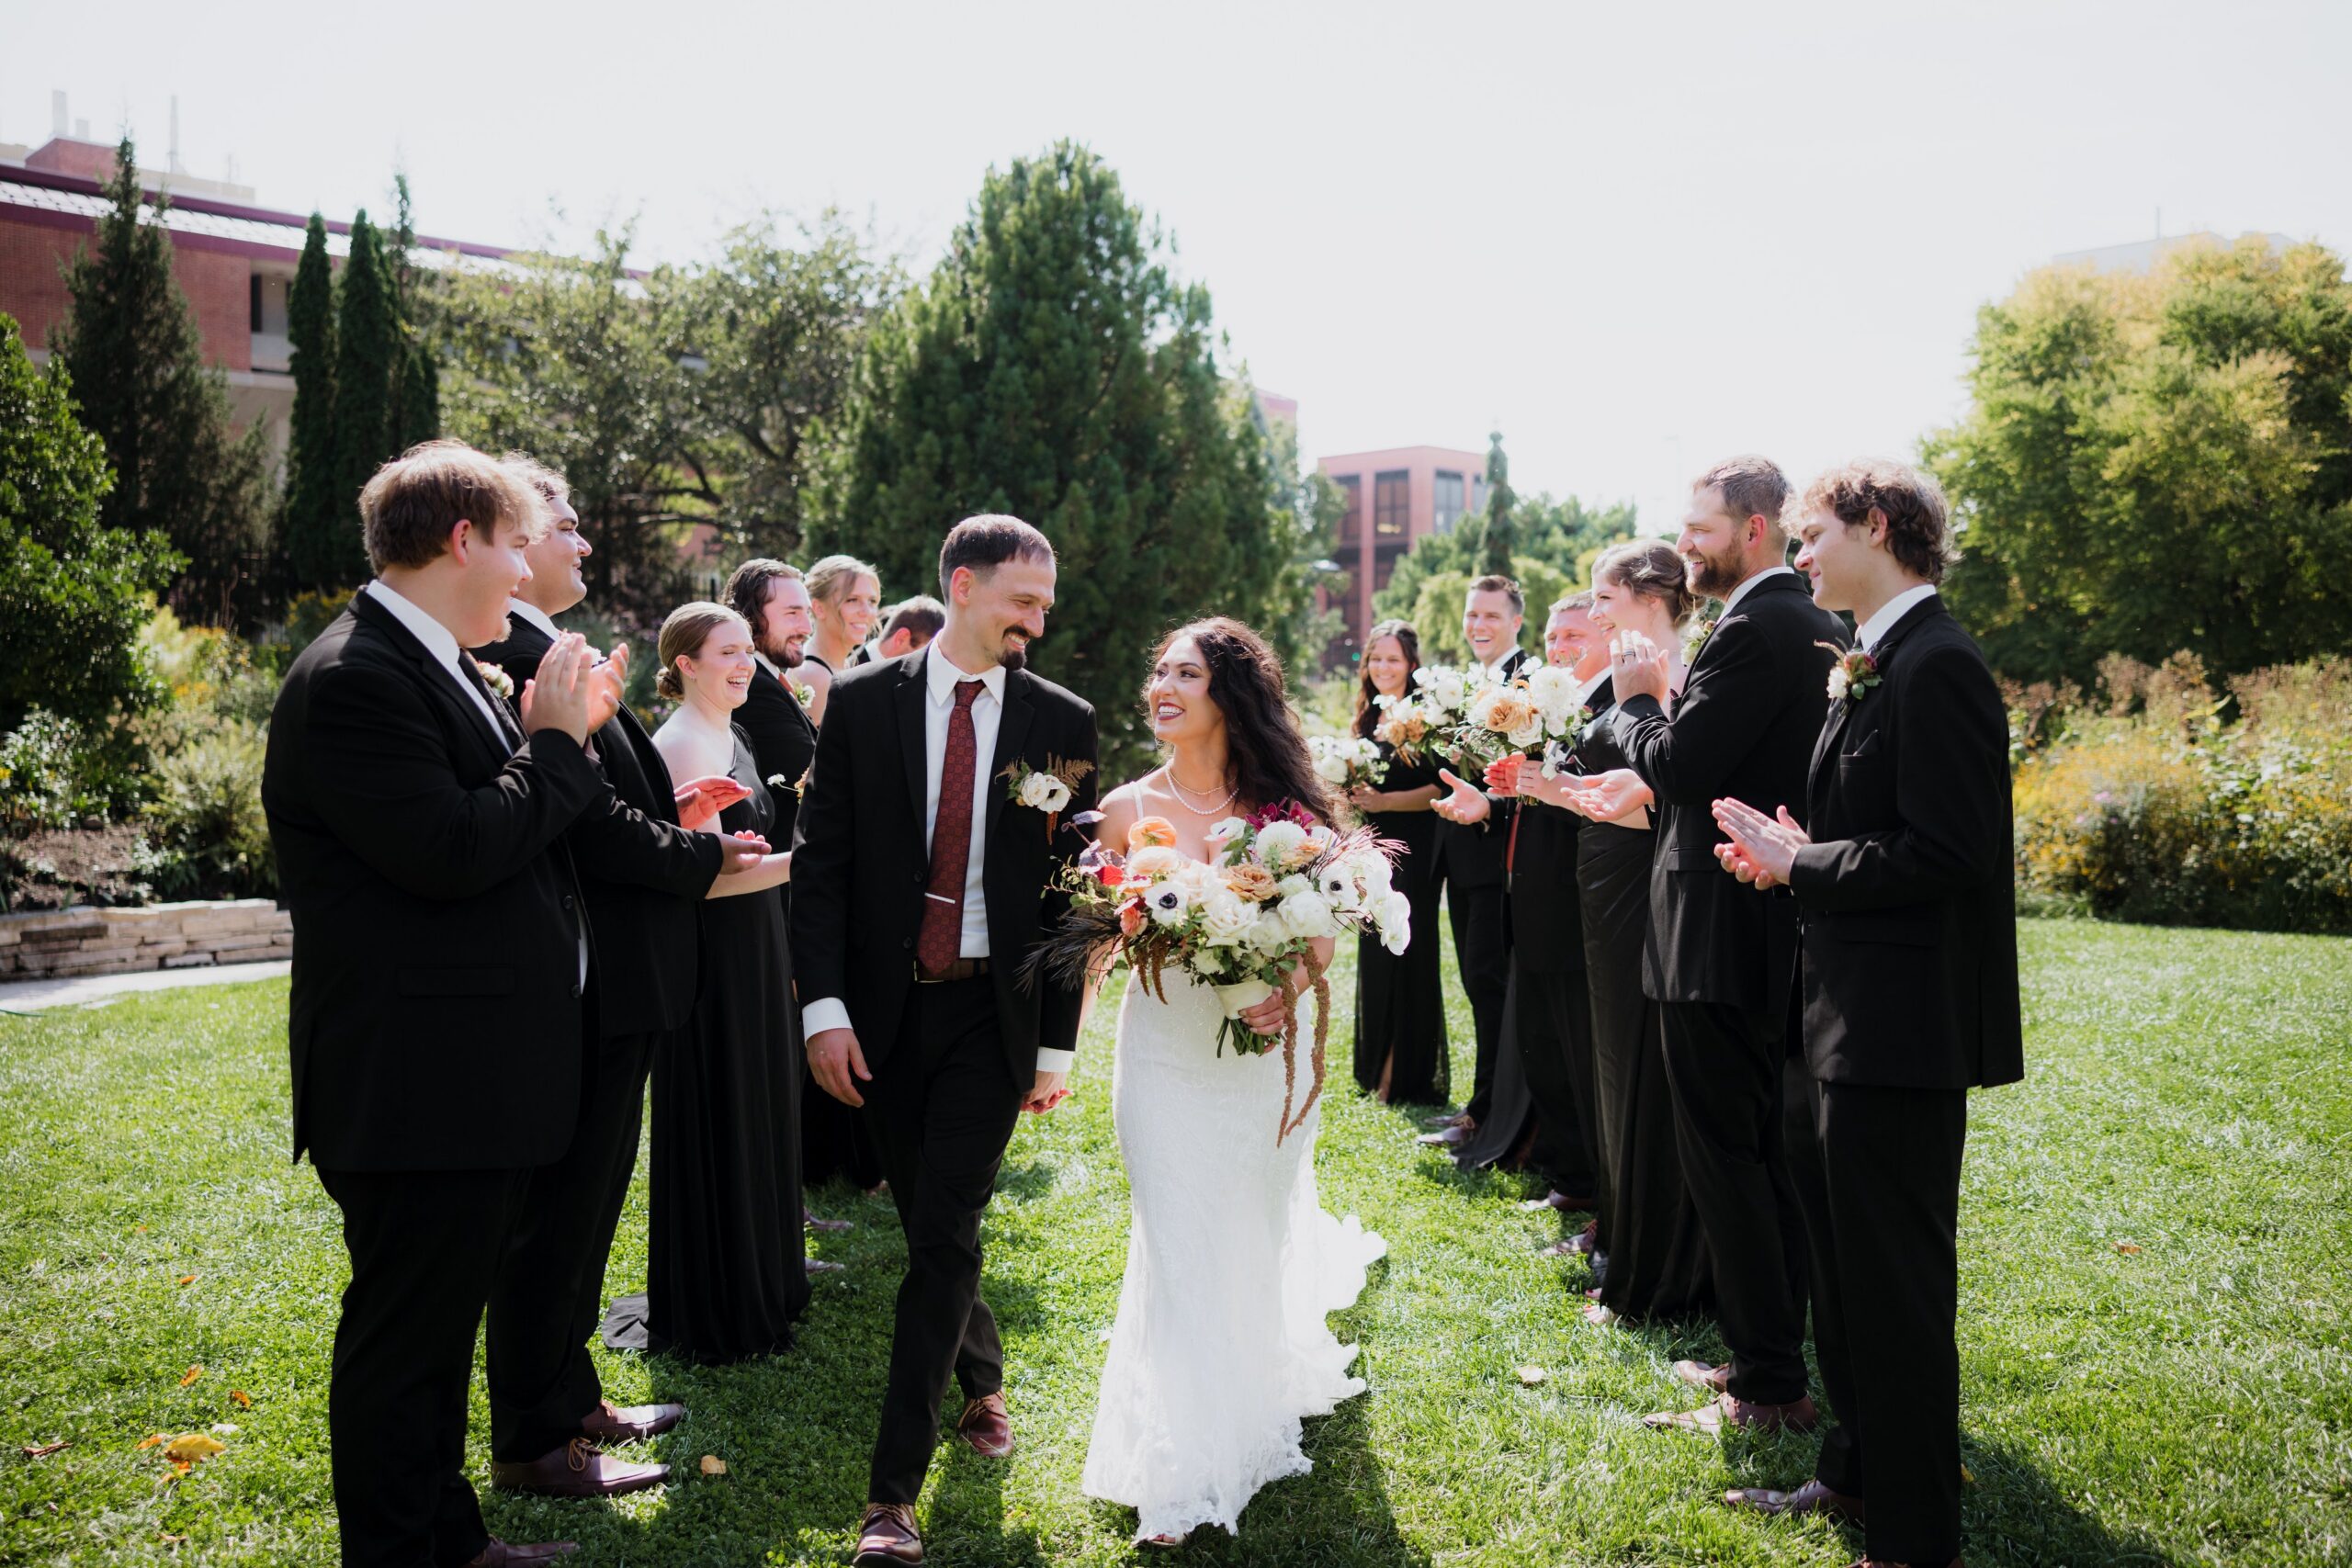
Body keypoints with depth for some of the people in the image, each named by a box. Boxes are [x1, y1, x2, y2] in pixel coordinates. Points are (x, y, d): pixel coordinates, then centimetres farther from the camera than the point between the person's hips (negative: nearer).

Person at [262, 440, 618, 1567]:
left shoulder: (440, 667, 13)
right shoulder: (352, 679, -19)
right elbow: (453, 853, -26)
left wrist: (553, 737, 5)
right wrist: (553, 743, -14)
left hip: (482, 1081, 11)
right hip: (420, 1088, -11)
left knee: (442, 1326, 22)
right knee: (403, 1339, 4)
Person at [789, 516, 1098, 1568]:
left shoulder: (1061, 723, -1)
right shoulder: (859, 703, 0)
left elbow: (1072, 890, 1)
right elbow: (820, 862, -1)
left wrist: (1057, 1045, 0)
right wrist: (825, 1005, -10)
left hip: (995, 1016, -1)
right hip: (884, 1011, 2)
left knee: (942, 1237, -5)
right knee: (930, 1228, 15)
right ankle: (982, 1378, 43)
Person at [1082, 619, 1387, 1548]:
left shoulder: (1283, 806, -7)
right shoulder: (1128, 808, -4)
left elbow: (1324, 933, 0)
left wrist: (1290, 989, -19)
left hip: (1264, 1048, 1)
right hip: (1165, 1050, 0)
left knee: (1258, 1238, 18)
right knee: (1179, 1250, -2)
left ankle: (1262, 1398, 47)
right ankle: (1184, 1476, 9)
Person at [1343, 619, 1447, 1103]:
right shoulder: (1367, 719, 12)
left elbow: (1442, 788, -15)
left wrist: (1384, 801, -22)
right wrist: (1349, 796, -1)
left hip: (1413, 855, -7)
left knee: (1409, 958, -1)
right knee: (1374, 958, 11)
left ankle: (1408, 1076, 8)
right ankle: (1378, 1068, 22)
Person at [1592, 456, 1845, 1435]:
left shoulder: (1751, 631, -18)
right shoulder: (1817, 626, 13)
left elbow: (1678, 766, -22)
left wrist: (1636, 698, -5)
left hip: (1722, 931, -10)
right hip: (1780, 925, 10)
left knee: (1723, 1154, -2)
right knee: (1768, 1148, 18)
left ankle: (1767, 1390, 6)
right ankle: (1776, 1348, 30)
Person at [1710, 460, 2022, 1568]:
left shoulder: (1937, 666, -17)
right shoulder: (1875, 664, 14)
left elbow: (1943, 853, -23)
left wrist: (1797, 864, -15)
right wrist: (1790, 852, 1)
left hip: (1901, 1028, -10)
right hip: (1846, 1018, 10)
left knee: (1895, 1280, 1)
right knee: (1842, 1258, 21)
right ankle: (1858, 1473, 38)